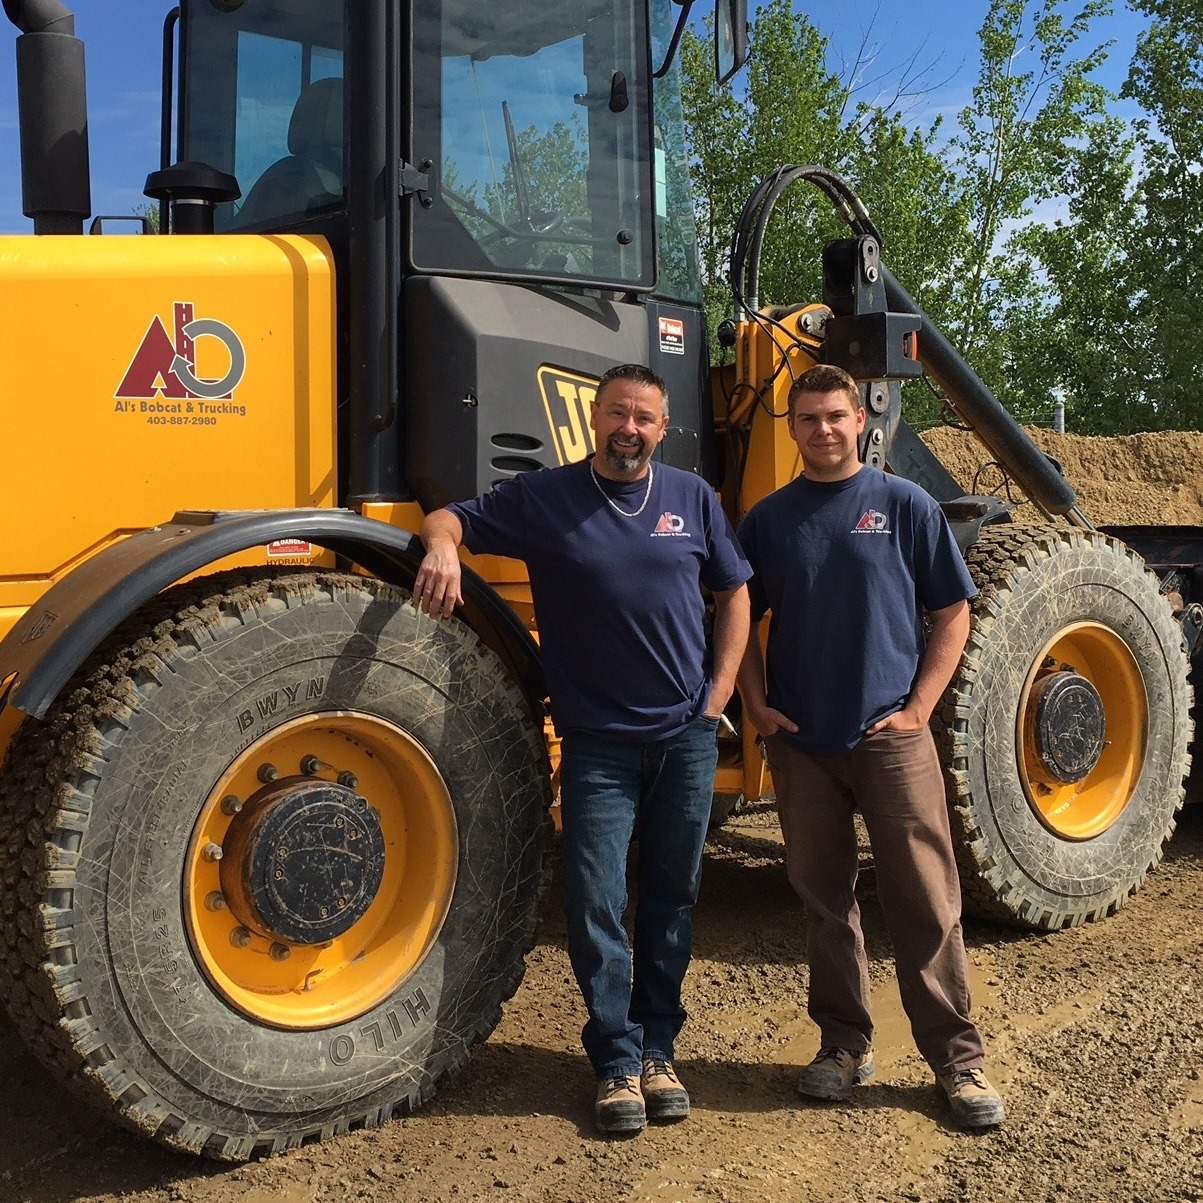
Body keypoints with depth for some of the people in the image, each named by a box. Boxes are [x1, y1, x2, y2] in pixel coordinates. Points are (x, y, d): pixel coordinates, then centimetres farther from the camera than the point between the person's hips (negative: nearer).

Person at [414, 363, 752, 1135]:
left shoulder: (693, 499, 5)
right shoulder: (544, 498, -1)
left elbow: (734, 594, 11)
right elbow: (449, 518, -1)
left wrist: (719, 693, 2)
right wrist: (443, 547, -26)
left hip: (687, 735, 2)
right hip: (598, 742, -2)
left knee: (671, 900, 10)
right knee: (597, 905, -2)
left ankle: (658, 1050, 25)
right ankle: (618, 1062, 14)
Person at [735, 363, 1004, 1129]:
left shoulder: (905, 505, 1)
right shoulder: (768, 518, 7)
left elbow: (953, 615, 2)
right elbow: (745, 620, 13)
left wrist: (919, 707, -6)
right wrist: (757, 704, 0)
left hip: (891, 738, -2)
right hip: (802, 743, 3)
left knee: (926, 901, 0)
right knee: (825, 900, 10)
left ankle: (957, 1057, 12)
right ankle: (845, 1044, 24)